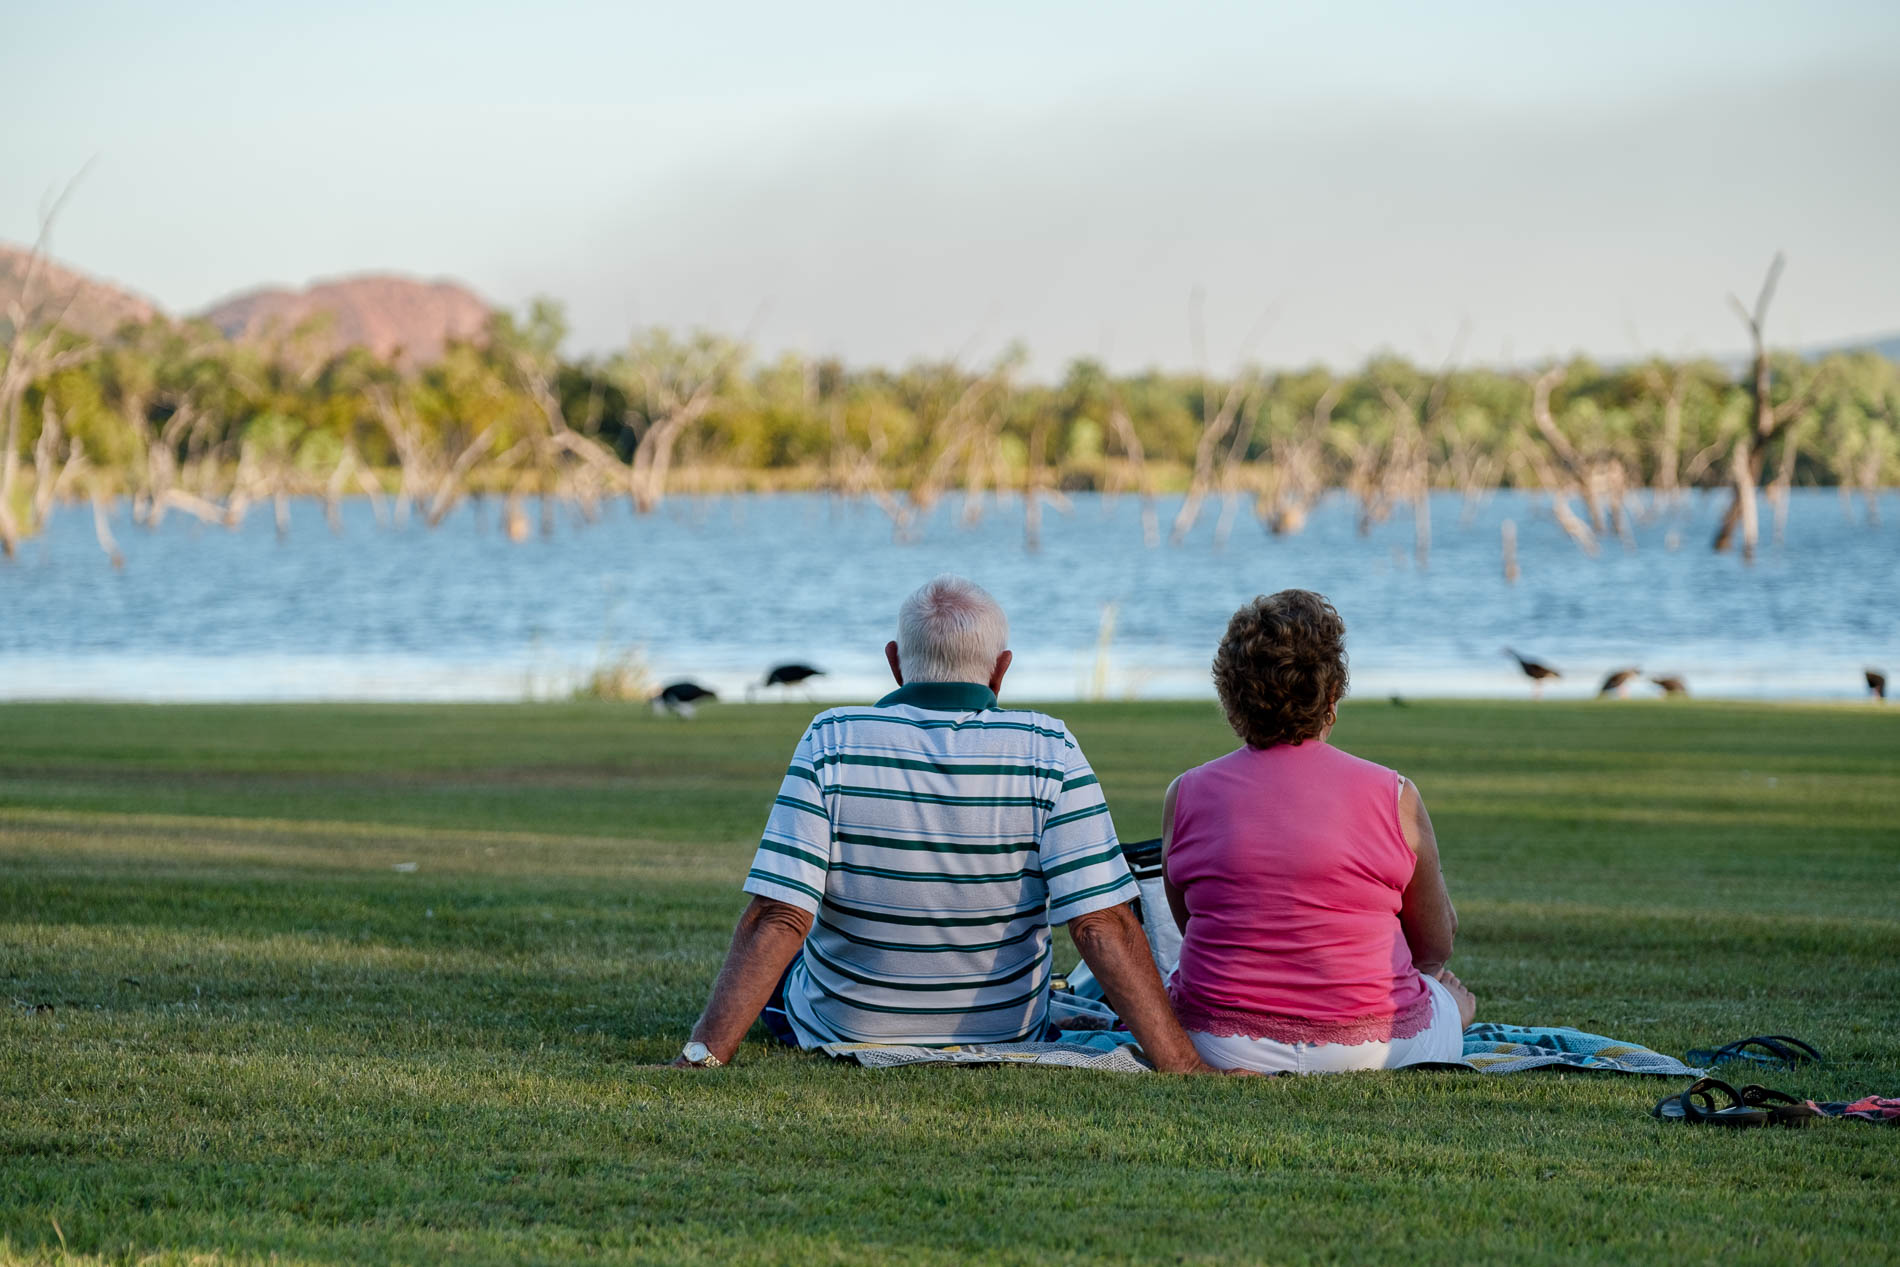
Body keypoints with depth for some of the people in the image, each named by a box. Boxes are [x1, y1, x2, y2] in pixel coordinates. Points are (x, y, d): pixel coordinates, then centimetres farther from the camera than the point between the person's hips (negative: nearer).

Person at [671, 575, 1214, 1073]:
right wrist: (1180, 1066, -23)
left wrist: (700, 1058, -27)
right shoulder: (1048, 751, -16)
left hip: (841, 1032, -1)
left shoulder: (832, 742, -17)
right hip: (1006, 1037, 1)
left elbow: (776, 919, -25)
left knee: (784, 967, 34)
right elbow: (1102, 923, -23)